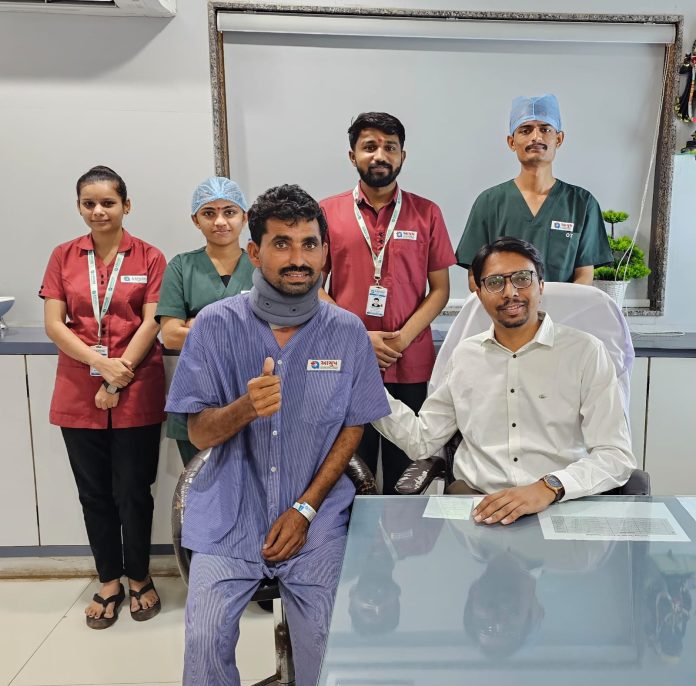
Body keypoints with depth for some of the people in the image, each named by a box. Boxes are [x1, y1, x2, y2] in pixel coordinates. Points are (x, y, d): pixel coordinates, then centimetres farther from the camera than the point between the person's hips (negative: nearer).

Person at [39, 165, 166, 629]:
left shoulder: (149, 258, 0)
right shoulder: (64, 257, 7)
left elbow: (151, 324, -7)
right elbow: (53, 323, 0)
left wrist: (117, 378, -14)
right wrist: (102, 363, -14)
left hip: (136, 394, -2)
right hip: (79, 395, 3)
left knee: (134, 492, 6)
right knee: (95, 494, 11)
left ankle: (139, 578, 27)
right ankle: (109, 582, 28)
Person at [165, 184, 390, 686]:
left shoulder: (347, 332, -4)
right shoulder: (218, 325, -7)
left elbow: (353, 429, 3)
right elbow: (200, 434, -5)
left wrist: (305, 509, -7)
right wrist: (245, 408, -27)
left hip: (316, 515, 1)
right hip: (231, 514, 0)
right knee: (205, 643, -10)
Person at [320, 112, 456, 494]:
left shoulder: (426, 213, 5)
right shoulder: (327, 213, 4)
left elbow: (440, 289, 4)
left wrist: (404, 337, -11)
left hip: (411, 366, 1)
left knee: (406, 480, 11)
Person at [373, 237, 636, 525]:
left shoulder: (585, 351, -1)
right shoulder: (464, 355, 12)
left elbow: (616, 456, -7)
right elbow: (421, 441, 11)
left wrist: (549, 487, -25)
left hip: (563, 504, -2)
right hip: (474, 501, 3)